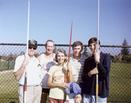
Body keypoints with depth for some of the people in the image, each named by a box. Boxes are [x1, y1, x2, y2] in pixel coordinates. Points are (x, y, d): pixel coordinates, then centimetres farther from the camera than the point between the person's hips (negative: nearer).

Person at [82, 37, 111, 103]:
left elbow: (105, 73, -11)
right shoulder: (88, 60, 9)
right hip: (87, 93, 3)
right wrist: (90, 73, -11)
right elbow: (83, 78, 8)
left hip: (101, 93, -3)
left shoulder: (106, 57, 0)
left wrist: (98, 61, -16)